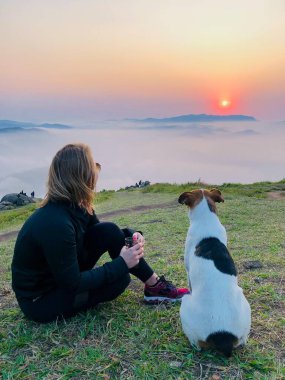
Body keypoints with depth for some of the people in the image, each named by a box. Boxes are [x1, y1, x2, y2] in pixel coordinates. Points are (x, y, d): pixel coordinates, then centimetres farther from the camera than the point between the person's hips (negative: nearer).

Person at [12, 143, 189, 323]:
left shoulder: (77, 205, -7)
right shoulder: (55, 223, -34)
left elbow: (105, 234, 10)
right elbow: (73, 284, -27)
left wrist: (130, 234, -9)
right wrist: (121, 264, -25)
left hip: (63, 274, 8)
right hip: (41, 301, -8)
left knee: (109, 231, -9)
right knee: (120, 278, -21)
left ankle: (154, 285, 2)